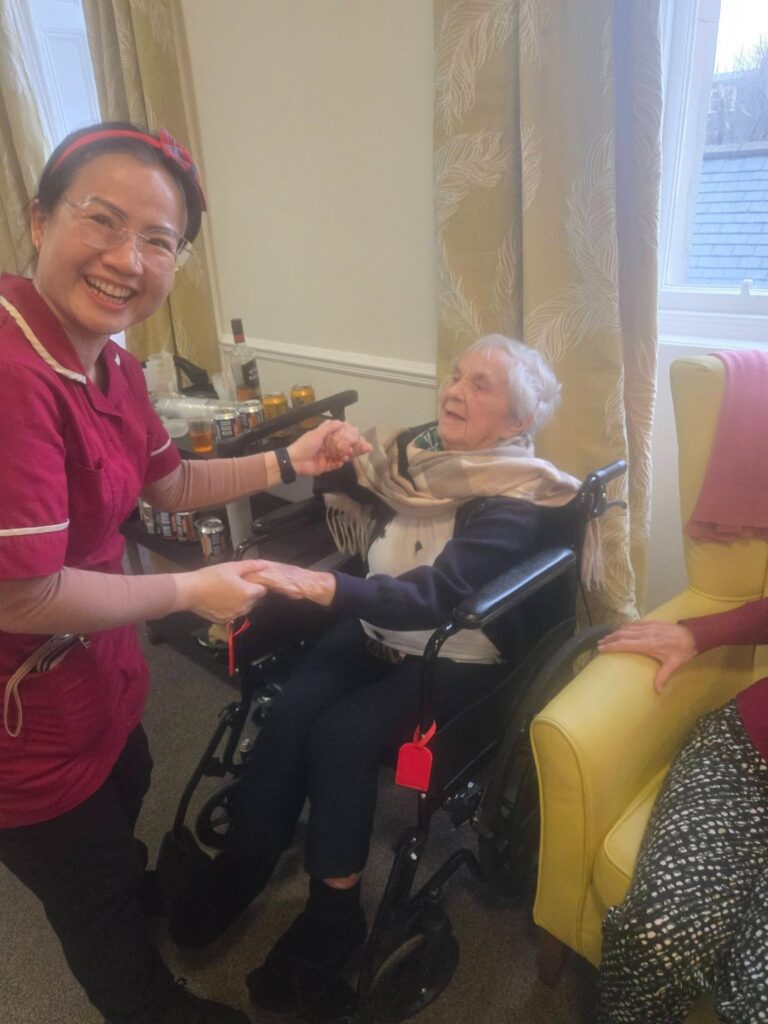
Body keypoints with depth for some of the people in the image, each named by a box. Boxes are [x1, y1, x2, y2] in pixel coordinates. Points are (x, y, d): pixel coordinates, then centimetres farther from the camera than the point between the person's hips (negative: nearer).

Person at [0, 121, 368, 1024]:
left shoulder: (112, 367, -1)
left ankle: (143, 913, 69)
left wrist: (289, 462, 3)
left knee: (122, 801, 35)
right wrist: (192, 592, -18)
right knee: (91, 889, 20)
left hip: (95, 673, 9)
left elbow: (170, 485, 12)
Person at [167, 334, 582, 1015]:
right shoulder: (418, 450, 1)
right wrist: (340, 468, -7)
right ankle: (244, 864, 3)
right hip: (378, 632, 5)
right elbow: (361, 530, 11)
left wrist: (322, 587, -44)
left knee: (341, 734, -22)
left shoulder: (514, 500, -18)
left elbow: (439, 594, -32)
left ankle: (333, 912, 0)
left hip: (457, 660, -5)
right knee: (290, 710, -17)